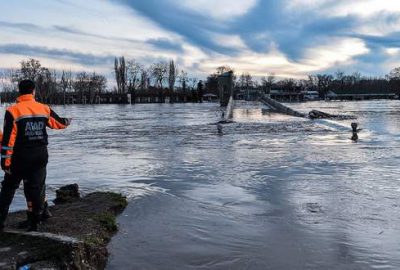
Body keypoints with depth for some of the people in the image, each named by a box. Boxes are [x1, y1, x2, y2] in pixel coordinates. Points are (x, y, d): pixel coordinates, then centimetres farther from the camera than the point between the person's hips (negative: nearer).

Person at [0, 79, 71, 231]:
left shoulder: (13, 111, -9)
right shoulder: (44, 109, 1)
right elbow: (60, 123, 16)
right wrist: (68, 121, 39)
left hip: (20, 157, -2)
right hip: (40, 156, 3)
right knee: (36, 188, 9)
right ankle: (34, 223, 13)